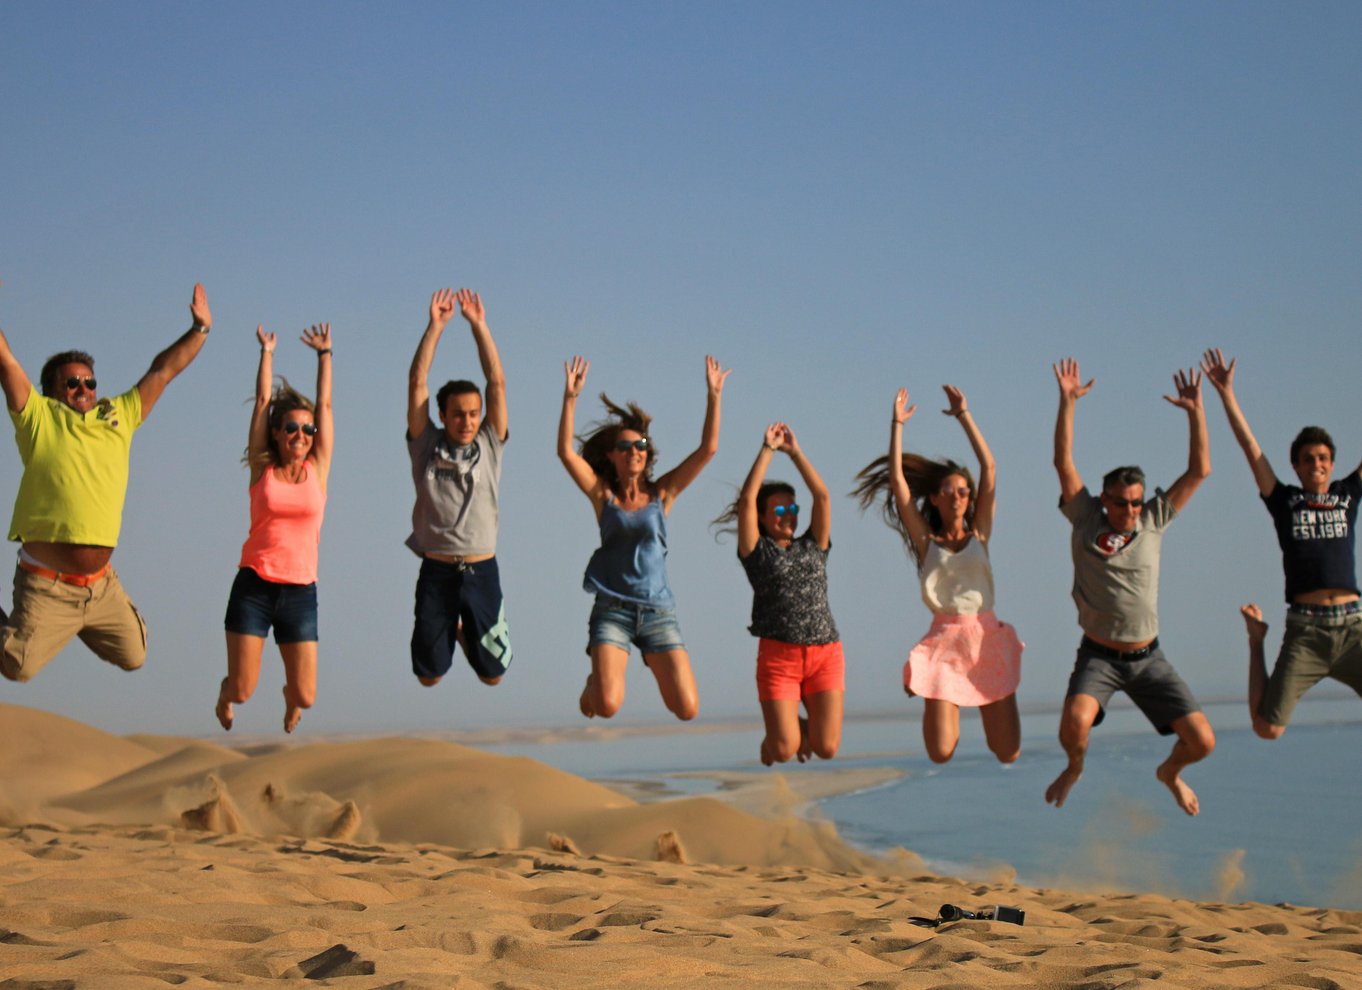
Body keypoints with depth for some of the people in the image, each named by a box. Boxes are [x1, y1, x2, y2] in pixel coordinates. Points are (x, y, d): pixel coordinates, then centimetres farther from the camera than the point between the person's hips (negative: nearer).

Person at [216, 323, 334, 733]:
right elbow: (263, 401, 4)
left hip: (300, 592, 1)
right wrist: (267, 352, 11)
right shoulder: (262, 468, 3)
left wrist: (324, 354, 9)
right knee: (242, 691, -4)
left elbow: (325, 404, 7)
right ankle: (225, 694, 35)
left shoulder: (317, 469, 6)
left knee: (305, 696, -1)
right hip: (253, 587, -1)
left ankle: (289, 700, 37)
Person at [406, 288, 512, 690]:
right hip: (436, 571, 0)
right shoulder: (426, 445, 4)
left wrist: (478, 324, -4)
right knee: (429, 675, 8)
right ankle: (448, 636, 43)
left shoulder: (489, 446, 5)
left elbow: (497, 382, 0)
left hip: (482, 570, 1)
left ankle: (469, 637, 41)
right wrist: (436, 326, -5)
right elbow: (417, 381, -1)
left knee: (492, 673, 7)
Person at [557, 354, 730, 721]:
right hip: (612, 610, -2)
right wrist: (570, 397, -14)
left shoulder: (662, 493, 7)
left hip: (658, 610, 2)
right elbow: (566, 452, -7)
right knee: (607, 706, -20)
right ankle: (595, 680, 18)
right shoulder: (603, 495, 5)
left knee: (687, 710, -7)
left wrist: (713, 396, -3)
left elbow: (707, 449, 2)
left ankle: (656, 668, 27)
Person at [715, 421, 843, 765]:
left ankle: (806, 725, 29)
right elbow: (747, 499, -1)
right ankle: (783, 730, 26)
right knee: (783, 753, -11)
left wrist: (794, 451, 10)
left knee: (826, 749, -6)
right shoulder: (757, 551, 8)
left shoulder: (813, 546, 17)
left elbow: (822, 496, 9)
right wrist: (768, 449, 3)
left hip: (826, 653, 3)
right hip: (778, 655, -3)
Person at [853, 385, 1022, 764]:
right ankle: (944, 714, 24)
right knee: (941, 754, -10)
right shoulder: (925, 541, 7)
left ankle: (986, 710, 32)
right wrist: (897, 425, 4)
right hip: (945, 640, -2)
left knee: (1008, 753, -1)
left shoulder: (979, 534, 11)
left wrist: (964, 415, 8)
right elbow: (897, 481, 4)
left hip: (988, 637, 2)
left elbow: (989, 468, 7)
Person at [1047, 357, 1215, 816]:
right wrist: (1067, 402, -16)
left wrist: (1195, 411, -8)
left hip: (1148, 658, 2)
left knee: (1202, 742, -7)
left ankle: (1170, 772, 31)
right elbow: (1063, 461, -9)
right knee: (1075, 722, -31)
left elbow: (1199, 470, 0)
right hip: (1098, 656, -2)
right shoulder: (1086, 520, -2)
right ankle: (1074, 768, 6)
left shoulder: (1154, 520, 2)